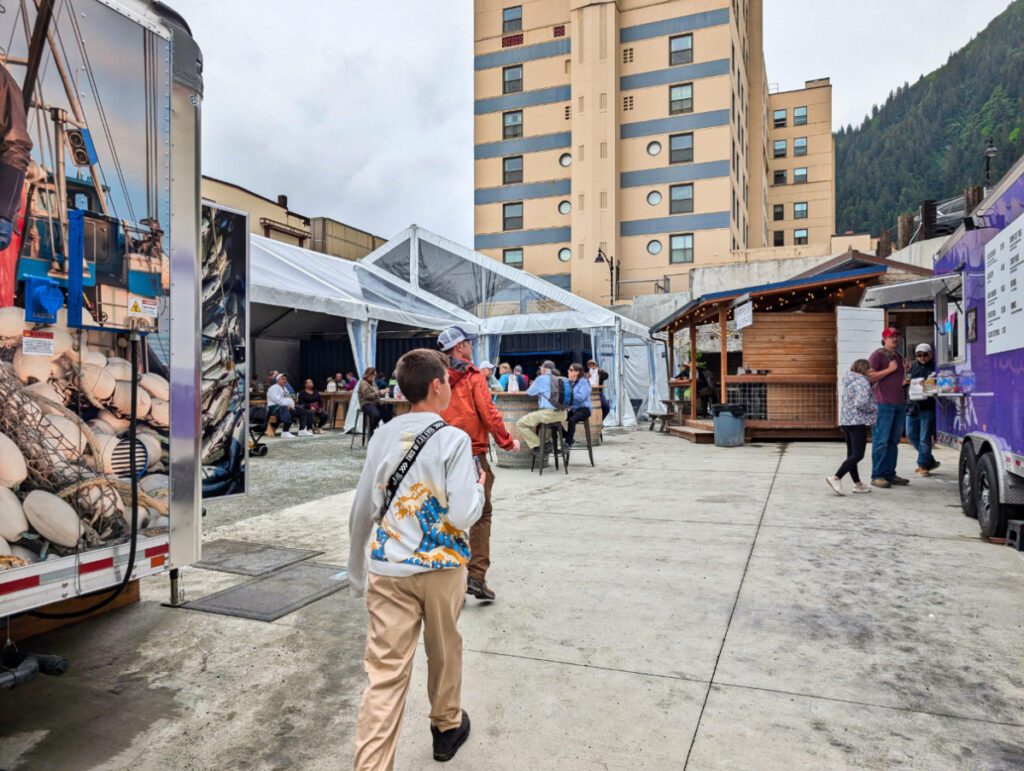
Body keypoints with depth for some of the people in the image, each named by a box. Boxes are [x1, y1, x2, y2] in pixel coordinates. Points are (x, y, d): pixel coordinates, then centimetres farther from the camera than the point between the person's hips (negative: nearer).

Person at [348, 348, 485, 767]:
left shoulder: (382, 436, 1)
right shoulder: (454, 439, -13)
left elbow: (362, 511, 6)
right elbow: (463, 515, -19)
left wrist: (356, 568, 19)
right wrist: (480, 486, 2)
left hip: (388, 569, 3)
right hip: (442, 565, -2)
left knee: (385, 671, 4)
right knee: (444, 653, 21)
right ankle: (447, 727, 45)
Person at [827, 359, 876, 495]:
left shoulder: (848, 381, 16)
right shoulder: (862, 382, -12)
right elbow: (861, 403, -23)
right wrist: (874, 408, -6)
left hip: (845, 421, 9)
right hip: (858, 422, -9)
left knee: (851, 454, 12)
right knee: (857, 455, -9)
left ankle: (857, 484, 19)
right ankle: (836, 478, -19)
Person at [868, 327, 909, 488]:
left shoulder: (898, 356, 22)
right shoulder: (877, 355, -3)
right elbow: (870, 376, -14)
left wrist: (905, 370, 16)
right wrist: (889, 369, -15)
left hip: (899, 403, 8)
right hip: (884, 404, -8)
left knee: (894, 441, 8)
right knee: (881, 441, -8)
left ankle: (890, 474, 14)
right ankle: (877, 476, -5)